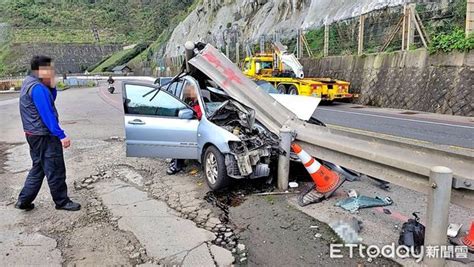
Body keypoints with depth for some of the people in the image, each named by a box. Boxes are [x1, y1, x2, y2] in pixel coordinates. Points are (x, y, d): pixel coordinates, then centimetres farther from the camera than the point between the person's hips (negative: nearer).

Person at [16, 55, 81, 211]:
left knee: (38, 168, 18)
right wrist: (61, 135, -25)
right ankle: (62, 202, 12)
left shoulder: (29, 82, 12)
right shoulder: (38, 88, -20)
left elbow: (51, 99, 16)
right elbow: (47, 115, -25)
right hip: (44, 136, -10)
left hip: (34, 134, 10)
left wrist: (51, 85, 0)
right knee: (55, 170, 1)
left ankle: (24, 200, 22)